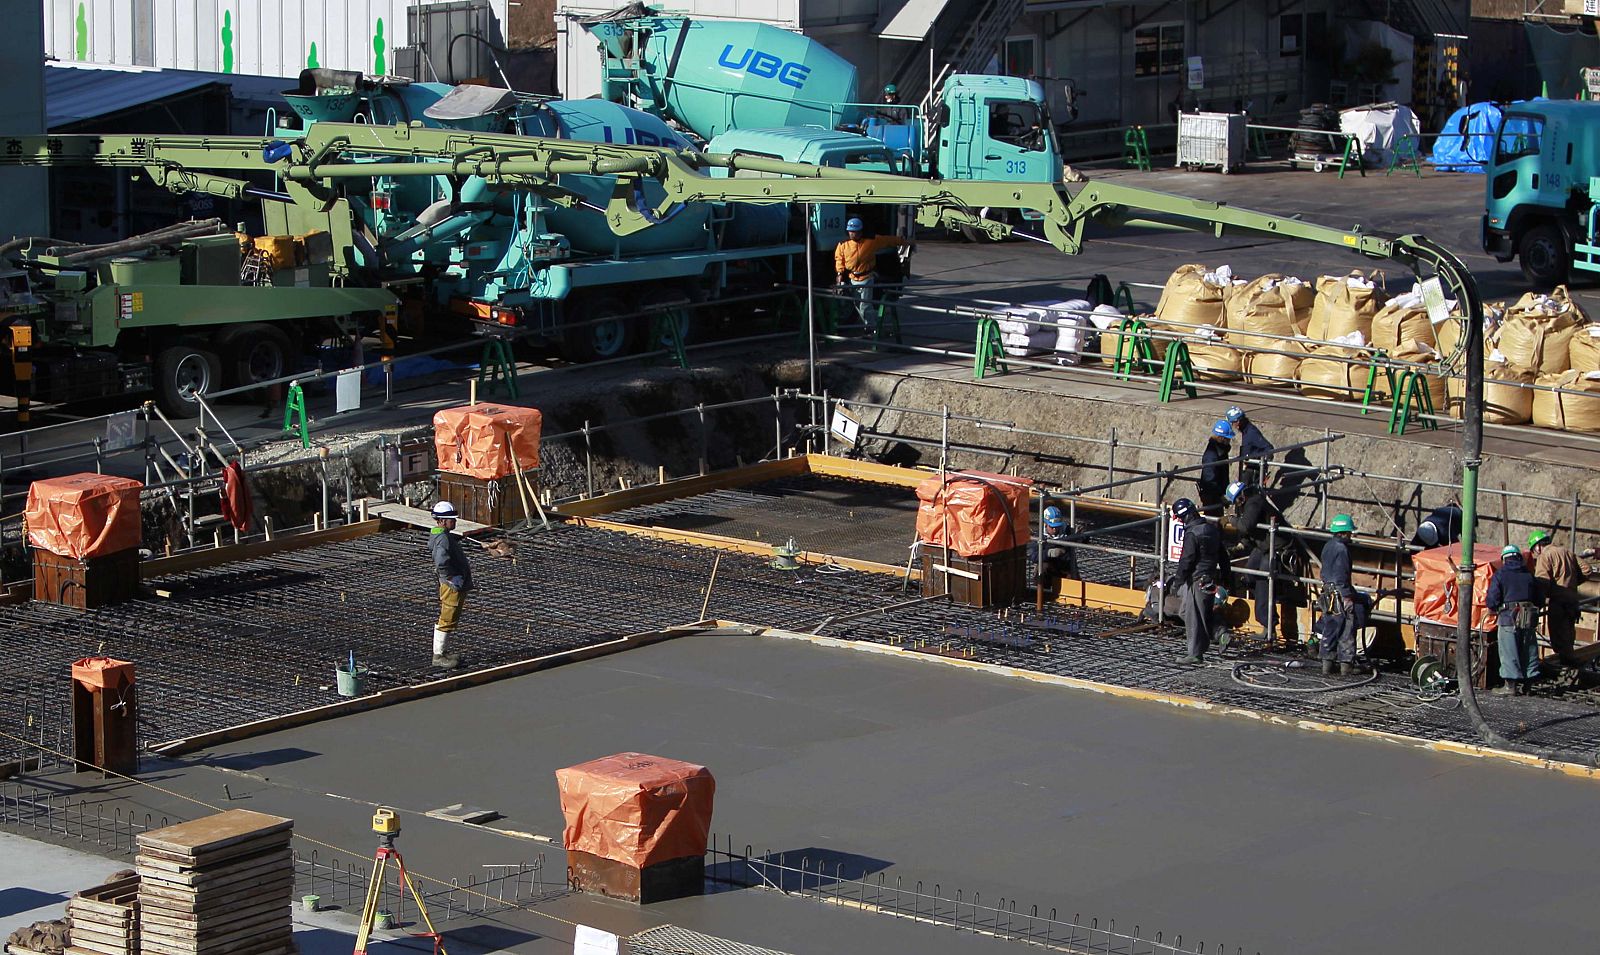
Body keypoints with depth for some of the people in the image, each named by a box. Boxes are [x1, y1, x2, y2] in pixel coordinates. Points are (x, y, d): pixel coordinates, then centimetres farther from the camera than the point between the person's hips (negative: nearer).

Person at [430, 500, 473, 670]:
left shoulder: (442, 536, 10)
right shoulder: (443, 539, -23)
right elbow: (441, 562, -36)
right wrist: (453, 578, -25)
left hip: (457, 585, 11)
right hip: (453, 586, -11)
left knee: (448, 620, 19)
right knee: (447, 621, -3)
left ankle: (443, 651, 30)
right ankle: (439, 656, 4)